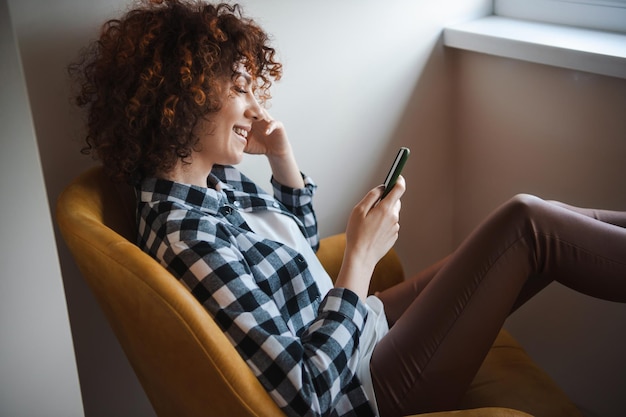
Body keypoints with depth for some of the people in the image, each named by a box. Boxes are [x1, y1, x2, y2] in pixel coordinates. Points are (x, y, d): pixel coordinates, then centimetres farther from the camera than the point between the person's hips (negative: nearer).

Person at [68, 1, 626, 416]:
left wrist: (283, 158, 1)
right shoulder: (187, 239, -28)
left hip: (362, 328, 9)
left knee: (534, 216, 5)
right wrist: (361, 258, -23)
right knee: (526, 225, -12)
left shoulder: (216, 177, 0)